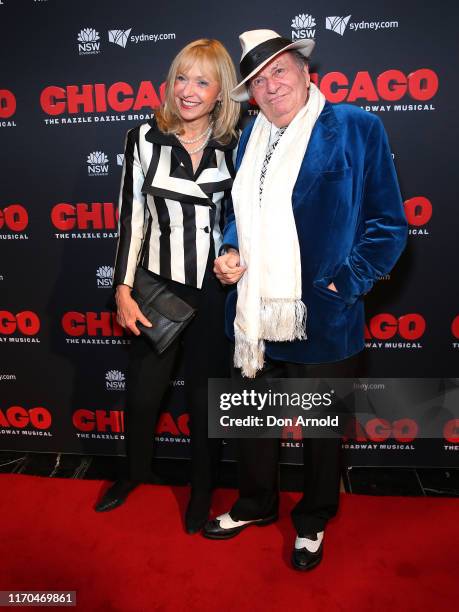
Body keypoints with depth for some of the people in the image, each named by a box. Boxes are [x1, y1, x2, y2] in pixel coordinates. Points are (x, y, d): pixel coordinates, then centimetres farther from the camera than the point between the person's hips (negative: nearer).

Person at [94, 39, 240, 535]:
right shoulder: (144, 138, -2)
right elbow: (131, 216, -2)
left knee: (205, 395, 14)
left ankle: (202, 488, 39)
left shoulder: (235, 148, -1)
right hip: (158, 287, 1)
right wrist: (123, 289, -7)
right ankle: (136, 470, 46)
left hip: (215, 291, 0)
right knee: (141, 392, 13)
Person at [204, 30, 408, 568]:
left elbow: (388, 222, -6)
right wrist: (229, 252, 0)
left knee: (321, 429, 17)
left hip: (321, 321, -5)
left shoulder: (356, 127, -6)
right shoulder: (252, 135, 11)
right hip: (254, 316, 5)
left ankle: (312, 522, 43)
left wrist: (346, 284, -14)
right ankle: (255, 505, 48)